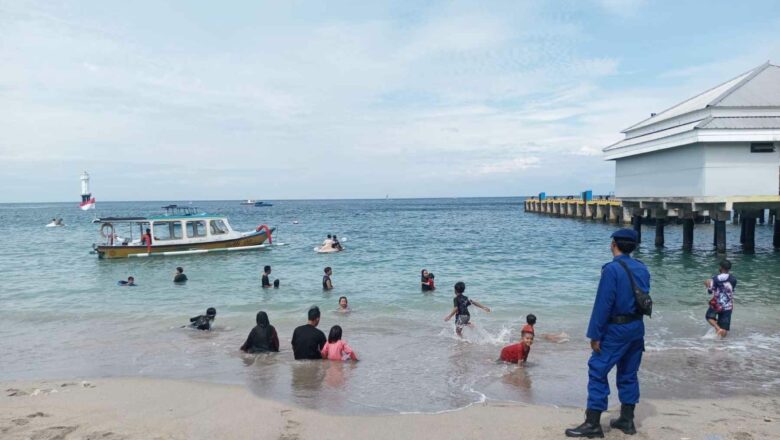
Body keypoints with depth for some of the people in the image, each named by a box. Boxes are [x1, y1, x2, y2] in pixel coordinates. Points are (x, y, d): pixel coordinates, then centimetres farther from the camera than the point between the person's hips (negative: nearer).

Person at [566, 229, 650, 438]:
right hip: (637, 327, 8)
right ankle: (627, 420, 22)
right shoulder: (642, 269, 6)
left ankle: (593, 423, -3)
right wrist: (635, 323, 15)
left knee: (597, 371, -3)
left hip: (616, 329, -8)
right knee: (629, 373, 16)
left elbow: (603, 304, -19)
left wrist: (595, 335, -15)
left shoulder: (612, 269, -17)